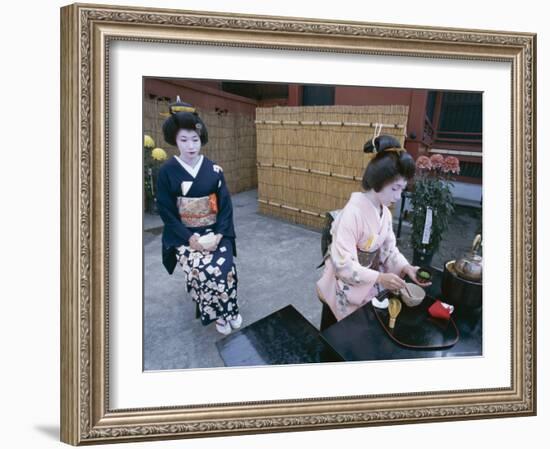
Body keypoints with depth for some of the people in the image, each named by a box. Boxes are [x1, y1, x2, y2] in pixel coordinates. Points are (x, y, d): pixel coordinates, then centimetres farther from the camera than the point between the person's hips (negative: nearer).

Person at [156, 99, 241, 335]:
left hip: (215, 232, 1)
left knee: (224, 267, -24)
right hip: (184, 235, -1)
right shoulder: (167, 171, -3)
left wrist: (218, 235, -13)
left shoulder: (214, 169, 1)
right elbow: (166, 212, -5)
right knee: (201, 270, -27)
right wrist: (191, 238, -15)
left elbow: (225, 204, 1)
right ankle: (221, 314, -2)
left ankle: (228, 310, 3)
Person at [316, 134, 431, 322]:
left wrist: (406, 267, -14)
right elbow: (344, 265, -29)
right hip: (348, 283, -7)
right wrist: (379, 278, -36)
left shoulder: (385, 212, -1)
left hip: (372, 278, 7)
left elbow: (389, 249, 4)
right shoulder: (352, 213, -27)